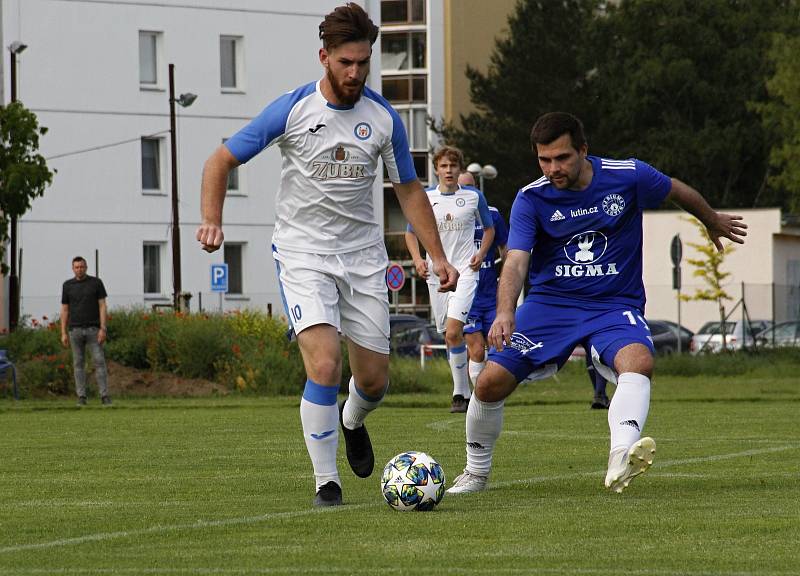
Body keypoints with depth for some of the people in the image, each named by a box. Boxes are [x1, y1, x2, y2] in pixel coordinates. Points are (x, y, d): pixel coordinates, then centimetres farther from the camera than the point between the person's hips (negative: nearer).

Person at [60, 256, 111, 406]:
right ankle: (81, 397, 6)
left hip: (93, 330, -1)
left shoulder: (96, 283, 0)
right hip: (75, 330, 1)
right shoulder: (67, 286, 5)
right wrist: (63, 333, 1)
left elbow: (102, 306, -3)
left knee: (99, 362, -7)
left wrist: (103, 329, -12)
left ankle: (104, 396, -5)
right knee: (78, 364, 2)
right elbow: (64, 311, 7)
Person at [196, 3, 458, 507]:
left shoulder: (384, 117, -2)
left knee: (375, 379, 5)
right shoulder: (292, 110, -10)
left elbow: (409, 189, 10)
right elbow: (222, 161, -3)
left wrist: (437, 256, 3)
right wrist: (212, 221, -17)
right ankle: (326, 481, -9)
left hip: (363, 255, 3)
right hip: (303, 253, -3)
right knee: (324, 365, -21)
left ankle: (352, 420, 42)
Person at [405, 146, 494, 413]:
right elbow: (411, 232, 14)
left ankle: (460, 393, -13)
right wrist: (417, 259, -3)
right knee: (449, 335, 6)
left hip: (465, 271, -3)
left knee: (453, 331, -19)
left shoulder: (474, 196, 1)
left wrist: (481, 253, -3)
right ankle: (464, 391, 18)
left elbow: (489, 228, 14)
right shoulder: (424, 198, 4)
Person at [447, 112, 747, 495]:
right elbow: (516, 261, -20)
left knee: (639, 362, -34)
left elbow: (677, 192, 12)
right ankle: (476, 473, 16)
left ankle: (621, 459, -55)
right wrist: (504, 312, -40)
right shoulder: (530, 199, -9)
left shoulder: (629, 177, -9)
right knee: (491, 382, -11)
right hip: (549, 302, 1)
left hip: (614, 305, -1)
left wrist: (714, 222, 31)